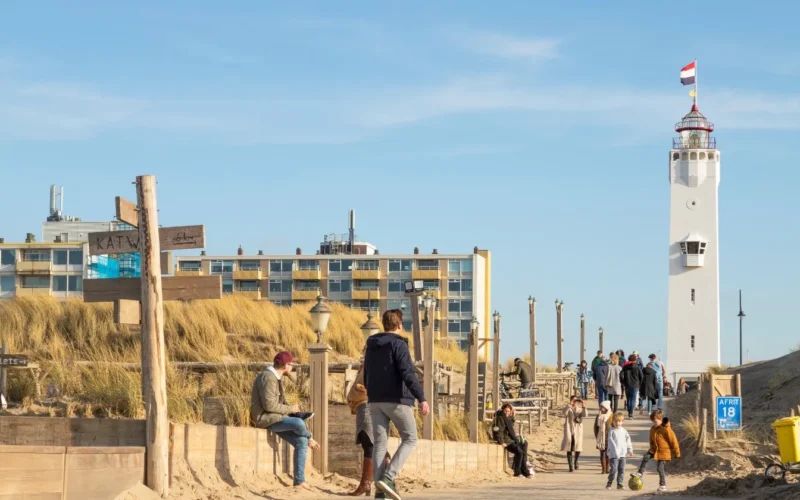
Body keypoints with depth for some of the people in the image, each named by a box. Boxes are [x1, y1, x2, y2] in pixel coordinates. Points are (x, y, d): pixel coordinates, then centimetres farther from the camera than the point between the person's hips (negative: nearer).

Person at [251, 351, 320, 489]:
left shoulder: (276, 378, 15)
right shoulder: (268, 378, -18)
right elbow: (269, 405, -24)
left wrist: (291, 410, -1)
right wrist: (290, 409, -12)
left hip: (275, 418, 10)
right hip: (265, 418, -10)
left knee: (301, 442, -8)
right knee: (299, 423, -30)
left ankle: (299, 481, -8)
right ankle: (309, 439, 6)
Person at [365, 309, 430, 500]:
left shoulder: (371, 346, 14)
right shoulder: (398, 344, -8)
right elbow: (408, 373, -19)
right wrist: (421, 398, -22)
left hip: (375, 401, 6)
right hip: (396, 400, -6)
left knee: (380, 443, 5)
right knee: (410, 439, 4)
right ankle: (388, 477, -13)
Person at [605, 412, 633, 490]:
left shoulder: (624, 431, 9)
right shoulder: (612, 431, -5)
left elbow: (628, 440, 17)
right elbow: (611, 442, -11)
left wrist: (630, 450, 11)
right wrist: (615, 451, -18)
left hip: (623, 454, 5)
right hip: (614, 455, -5)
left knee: (622, 469, 5)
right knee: (614, 469, -9)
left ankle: (619, 484, 12)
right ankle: (609, 483, 8)